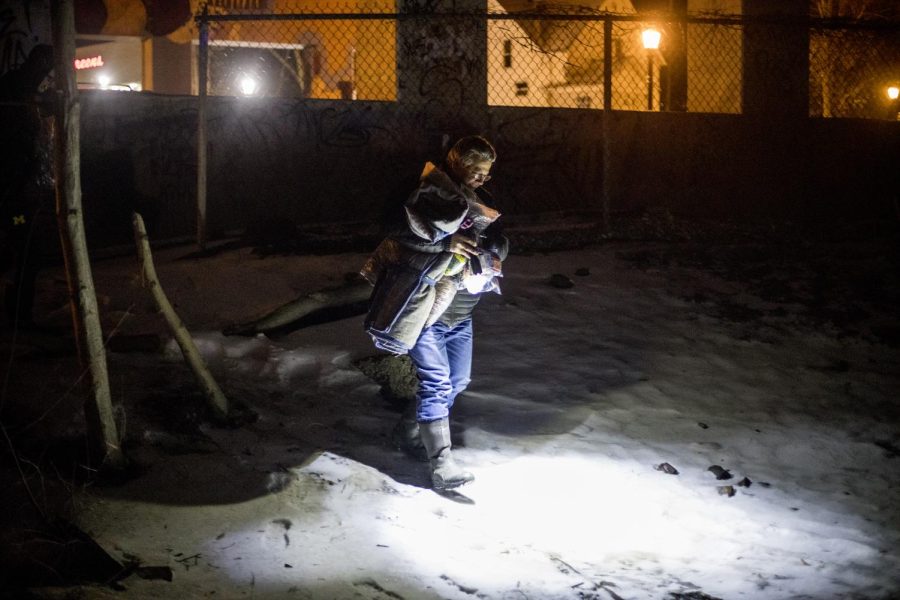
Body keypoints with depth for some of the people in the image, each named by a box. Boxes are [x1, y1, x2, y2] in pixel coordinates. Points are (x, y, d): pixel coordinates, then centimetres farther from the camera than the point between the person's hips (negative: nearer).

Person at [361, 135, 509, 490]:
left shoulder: (481, 202, 5)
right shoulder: (430, 196, -15)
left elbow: (499, 245, 5)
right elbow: (399, 239, -21)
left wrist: (490, 249, -18)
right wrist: (446, 245, -25)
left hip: (460, 315, 8)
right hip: (424, 309, -8)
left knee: (457, 382, 15)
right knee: (436, 383, -13)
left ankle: (409, 432, 35)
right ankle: (442, 465, -13)